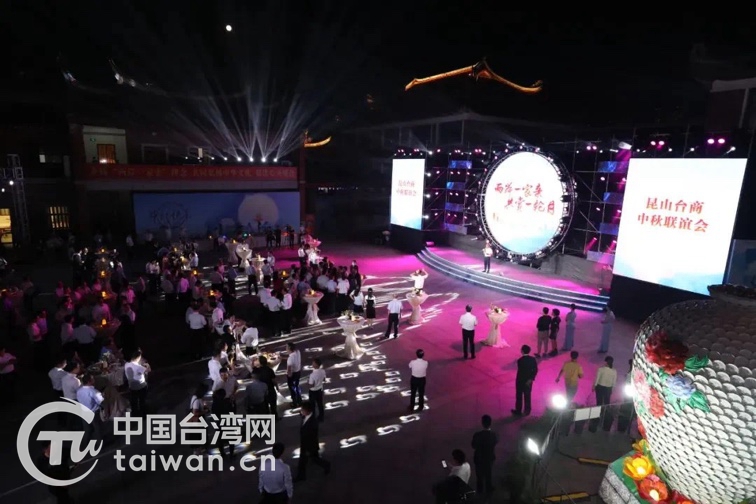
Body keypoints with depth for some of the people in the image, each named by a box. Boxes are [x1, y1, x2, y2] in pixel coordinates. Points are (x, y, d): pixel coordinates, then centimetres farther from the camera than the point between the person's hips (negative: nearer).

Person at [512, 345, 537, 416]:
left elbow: (520, 372, -23)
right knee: (527, 396, 20)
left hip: (521, 381, -5)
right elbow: (535, 370, -6)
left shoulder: (520, 360, -25)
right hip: (528, 381, 5)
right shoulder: (533, 359, -9)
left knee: (519, 396, 13)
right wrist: (531, 379, -3)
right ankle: (527, 410, 32)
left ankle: (518, 411, 26)